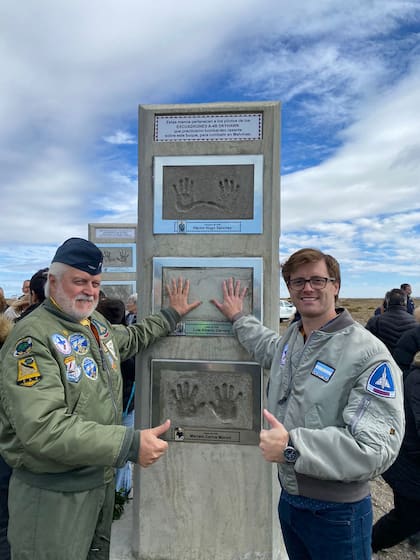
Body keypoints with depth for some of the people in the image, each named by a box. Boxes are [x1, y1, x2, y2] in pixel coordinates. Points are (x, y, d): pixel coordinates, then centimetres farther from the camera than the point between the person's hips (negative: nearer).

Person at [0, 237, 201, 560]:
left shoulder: (98, 324, 4)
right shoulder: (33, 337, -22)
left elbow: (132, 339, 26)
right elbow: (43, 428, -32)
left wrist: (171, 315, 25)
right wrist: (131, 444, -34)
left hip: (103, 479, 8)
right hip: (53, 493, -8)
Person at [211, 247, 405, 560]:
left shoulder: (369, 354, -23)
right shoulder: (292, 336, 1)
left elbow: (377, 447, -28)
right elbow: (272, 349, 25)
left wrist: (293, 446, -35)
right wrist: (238, 318, 28)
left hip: (337, 512, -6)